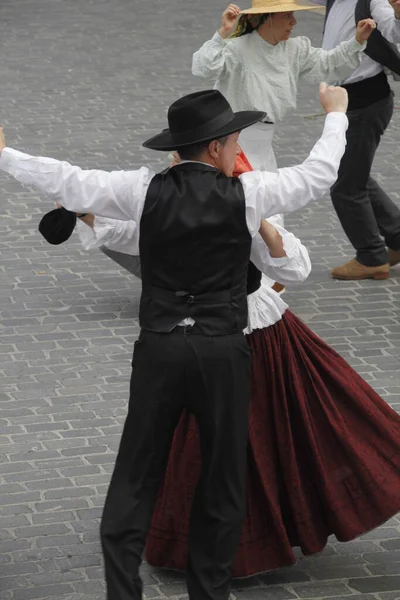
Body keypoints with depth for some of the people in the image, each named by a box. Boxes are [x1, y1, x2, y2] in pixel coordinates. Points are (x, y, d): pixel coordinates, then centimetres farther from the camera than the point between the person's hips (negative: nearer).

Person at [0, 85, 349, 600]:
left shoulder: (146, 190, -3)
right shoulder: (246, 195, -5)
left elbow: (70, 183, -2)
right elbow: (318, 175, 6)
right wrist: (336, 114, 23)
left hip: (159, 349, 1)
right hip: (224, 350, -1)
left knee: (136, 477, 7)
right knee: (222, 480, 13)